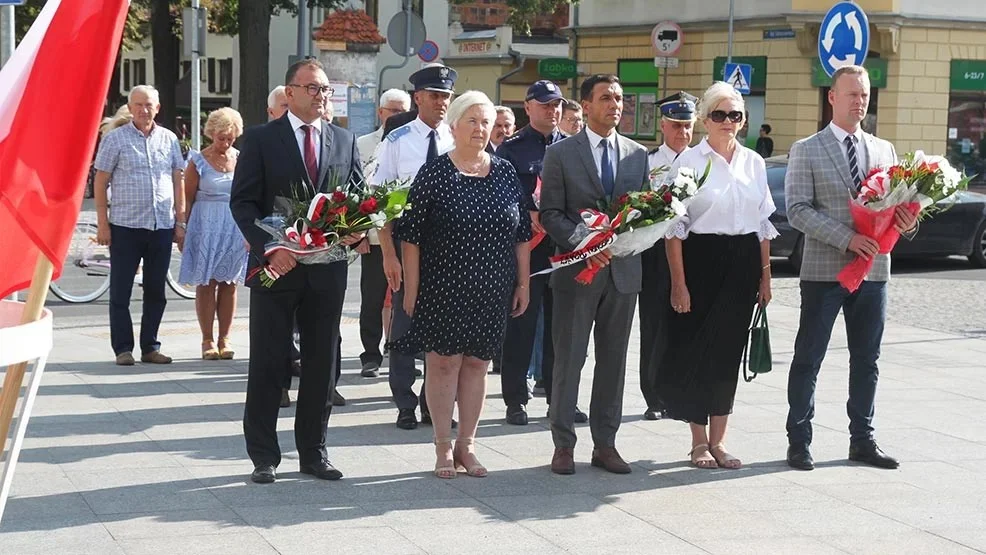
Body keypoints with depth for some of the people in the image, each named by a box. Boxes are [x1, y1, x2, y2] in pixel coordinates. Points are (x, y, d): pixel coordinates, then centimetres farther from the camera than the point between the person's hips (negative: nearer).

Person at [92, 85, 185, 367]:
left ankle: (150, 347, 17)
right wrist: (102, 224, -6)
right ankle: (123, 348, 9)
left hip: (162, 226, 3)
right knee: (120, 291, 1)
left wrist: (180, 221, 8)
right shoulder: (115, 139, -1)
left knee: (156, 291, 8)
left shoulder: (169, 139, 9)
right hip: (125, 226, -3)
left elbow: (178, 182, 13)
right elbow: (100, 182, -1)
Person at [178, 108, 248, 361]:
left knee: (229, 283, 4)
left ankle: (224, 339, 10)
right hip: (206, 226, -3)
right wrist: (182, 230, -4)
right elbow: (187, 198, 0)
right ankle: (207, 340, 3)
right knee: (206, 283, -2)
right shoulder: (198, 161, 0)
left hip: (236, 228, 3)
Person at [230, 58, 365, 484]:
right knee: (268, 365, 2)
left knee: (322, 364, 9)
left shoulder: (345, 141, 10)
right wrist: (268, 248, -18)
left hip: (327, 270, 4)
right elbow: (242, 201, -5)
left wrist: (355, 232, -9)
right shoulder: (261, 140, -1)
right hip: (275, 267, -3)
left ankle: (314, 453, 19)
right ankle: (263, 456, 11)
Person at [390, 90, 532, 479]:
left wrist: (523, 284, 7)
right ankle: (444, 447, 11)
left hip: (492, 292, 3)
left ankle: (467, 445, 18)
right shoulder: (433, 174, -6)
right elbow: (410, 235, -6)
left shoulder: (506, 174, 6)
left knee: (476, 363, 9)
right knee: (444, 362, 1)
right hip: (442, 289, -3)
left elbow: (523, 233, 10)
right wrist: (411, 289, -10)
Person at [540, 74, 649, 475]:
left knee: (613, 360, 7)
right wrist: (584, 243, -17)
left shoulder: (638, 154, 11)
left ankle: (605, 444, 15)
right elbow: (550, 213, -5)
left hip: (623, 269, 4)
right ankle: (563, 445, 8)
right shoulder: (561, 153, -1)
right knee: (568, 359, 0)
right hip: (577, 269, -3)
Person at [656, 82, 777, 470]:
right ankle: (699, 442, 14)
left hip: (743, 263, 4)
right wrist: (678, 283, -12)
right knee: (696, 349, 1)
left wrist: (765, 276, 7)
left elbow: (764, 223, 13)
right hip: (701, 260, -4)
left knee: (729, 351, 7)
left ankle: (717, 441, 17)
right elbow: (675, 227, -7)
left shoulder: (754, 162, 9)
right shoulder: (689, 161, -4)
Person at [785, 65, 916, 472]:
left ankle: (862, 439, 21)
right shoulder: (806, 150, -2)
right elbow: (798, 210, -11)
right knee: (808, 358, 2)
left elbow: (897, 203, 14)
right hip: (824, 270, -4)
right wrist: (847, 238, -21)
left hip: (873, 270, 4)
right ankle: (799, 441, 10)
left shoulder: (884, 151, 11)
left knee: (867, 359, 11)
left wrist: (907, 222, -11)